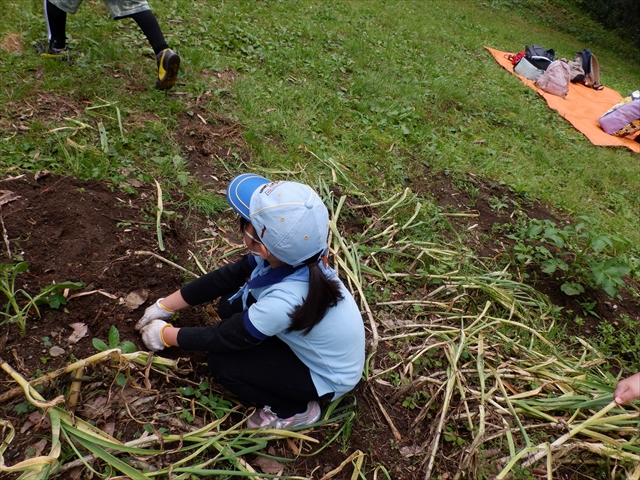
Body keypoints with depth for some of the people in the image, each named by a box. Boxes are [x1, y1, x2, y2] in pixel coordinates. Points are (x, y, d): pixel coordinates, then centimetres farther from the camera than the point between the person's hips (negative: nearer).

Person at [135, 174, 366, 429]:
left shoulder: (284, 301, -39)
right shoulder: (287, 254, -20)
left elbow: (224, 337, -23)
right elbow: (226, 277, -5)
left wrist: (165, 335, -7)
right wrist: (165, 306, 0)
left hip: (327, 376, -7)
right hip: (309, 341, 7)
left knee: (220, 363, -13)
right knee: (230, 306, -1)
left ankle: (295, 410, 6)